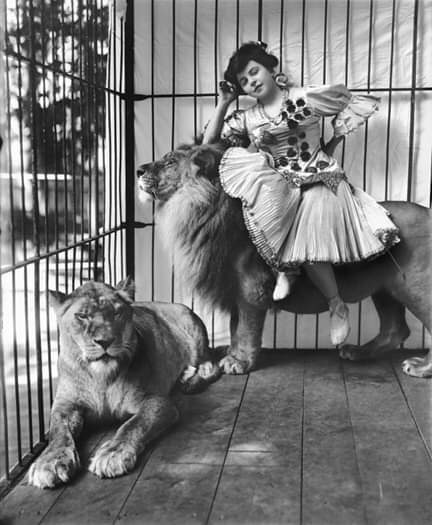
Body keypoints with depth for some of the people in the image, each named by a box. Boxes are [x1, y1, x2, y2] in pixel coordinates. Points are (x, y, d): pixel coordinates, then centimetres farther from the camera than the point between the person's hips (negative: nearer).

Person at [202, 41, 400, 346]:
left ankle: (338, 306, -4)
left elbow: (361, 104, 6)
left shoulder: (307, 98, -2)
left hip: (320, 180, -4)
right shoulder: (247, 119, 9)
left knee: (308, 243, -32)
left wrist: (332, 144, 5)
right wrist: (224, 102, 2)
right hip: (278, 189, 4)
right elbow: (208, 142, 6)